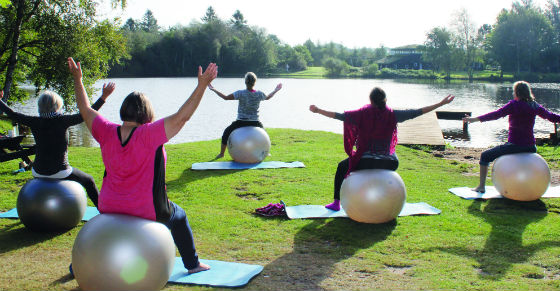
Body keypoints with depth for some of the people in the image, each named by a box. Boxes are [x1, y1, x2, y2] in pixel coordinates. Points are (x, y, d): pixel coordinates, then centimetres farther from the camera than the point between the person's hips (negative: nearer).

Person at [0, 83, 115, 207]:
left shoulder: (35, 122, -5)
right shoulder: (62, 121, -15)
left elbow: (12, 114, 6)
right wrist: (103, 97, -13)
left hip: (38, 172, 4)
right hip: (60, 172, -4)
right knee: (89, 181, 17)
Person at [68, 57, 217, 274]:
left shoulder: (107, 133, -8)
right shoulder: (150, 135, -21)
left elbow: (85, 110, 6)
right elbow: (181, 116, -24)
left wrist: (77, 79, 17)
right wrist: (202, 85, -24)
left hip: (109, 208, 4)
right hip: (148, 211, -4)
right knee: (179, 217, 26)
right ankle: (192, 264, 34)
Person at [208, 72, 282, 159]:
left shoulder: (241, 93, -16)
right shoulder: (259, 94, -6)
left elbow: (226, 97, -11)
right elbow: (267, 97, 16)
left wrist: (213, 90, 1)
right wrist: (276, 90, 35)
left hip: (241, 122, -3)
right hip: (255, 123, 3)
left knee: (226, 132, 22)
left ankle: (222, 153, 27)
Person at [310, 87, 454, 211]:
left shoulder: (363, 113, -7)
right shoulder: (392, 114, -3)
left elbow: (340, 116, -7)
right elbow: (416, 113, 0)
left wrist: (318, 110, 1)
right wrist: (441, 104, 7)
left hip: (365, 161, -2)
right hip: (389, 163, 2)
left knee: (342, 167, 26)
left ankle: (336, 203, 27)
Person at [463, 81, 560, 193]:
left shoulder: (514, 104, -10)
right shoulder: (535, 106, 5)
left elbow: (496, 114, -18)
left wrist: (476, 119, -18)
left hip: (514, 145, -6)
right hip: (531, 146, 6)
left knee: (485, 156, 11)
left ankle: (481, 186, 8)